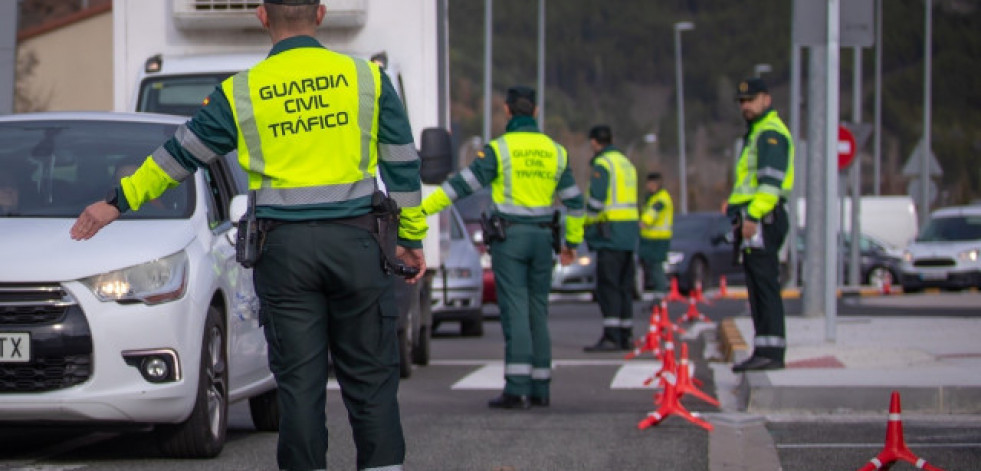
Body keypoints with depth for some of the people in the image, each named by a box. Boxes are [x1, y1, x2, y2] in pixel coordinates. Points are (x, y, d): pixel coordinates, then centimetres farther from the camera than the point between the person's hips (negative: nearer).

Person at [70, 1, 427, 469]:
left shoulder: (241, 92, 2)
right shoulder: (366, 77, 3)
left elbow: (180, 153, 8)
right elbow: (403, 165, 6)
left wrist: (117, 202, 18)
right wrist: (411, 237, 15)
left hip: (284, 248, 0)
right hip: (355, 244, 0)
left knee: (299, 379, 4)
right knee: (369, 377, 4)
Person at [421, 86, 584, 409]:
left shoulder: (499, 149, -8)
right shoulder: (555, 151, 8)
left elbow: (463, 184, -12)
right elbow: (574, 201, 14)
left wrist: (423, 208, -9)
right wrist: (572, 242, 25)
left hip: (509, 236, -5)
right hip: (543, 237, 5)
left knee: (515, 311, -8)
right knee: (538, 312, 11)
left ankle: (517, 389, -13)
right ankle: (540, 388, 12)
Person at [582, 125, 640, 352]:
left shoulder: (602, 165, -10)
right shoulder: (626, 163, 19)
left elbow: (596, 200, -17)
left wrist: (588, 224, -3)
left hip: (610, 233, -9)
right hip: (629, 235, 9)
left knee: (608, 287, -10)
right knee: (625, 286, 11)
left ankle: (611, 337, -16)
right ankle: (625, 337, 12)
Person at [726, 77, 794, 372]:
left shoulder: (771, 133, -9)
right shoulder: (757, 134, 24)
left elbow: (771, 181, -20)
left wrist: (753, 215, -25)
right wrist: (735, 204, 19)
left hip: (762, 219, -11)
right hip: (753, 221, 11)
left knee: (765, 286, -13)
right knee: (758, 288, 9)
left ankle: (771, 351, -17)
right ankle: (764, 351, 11)